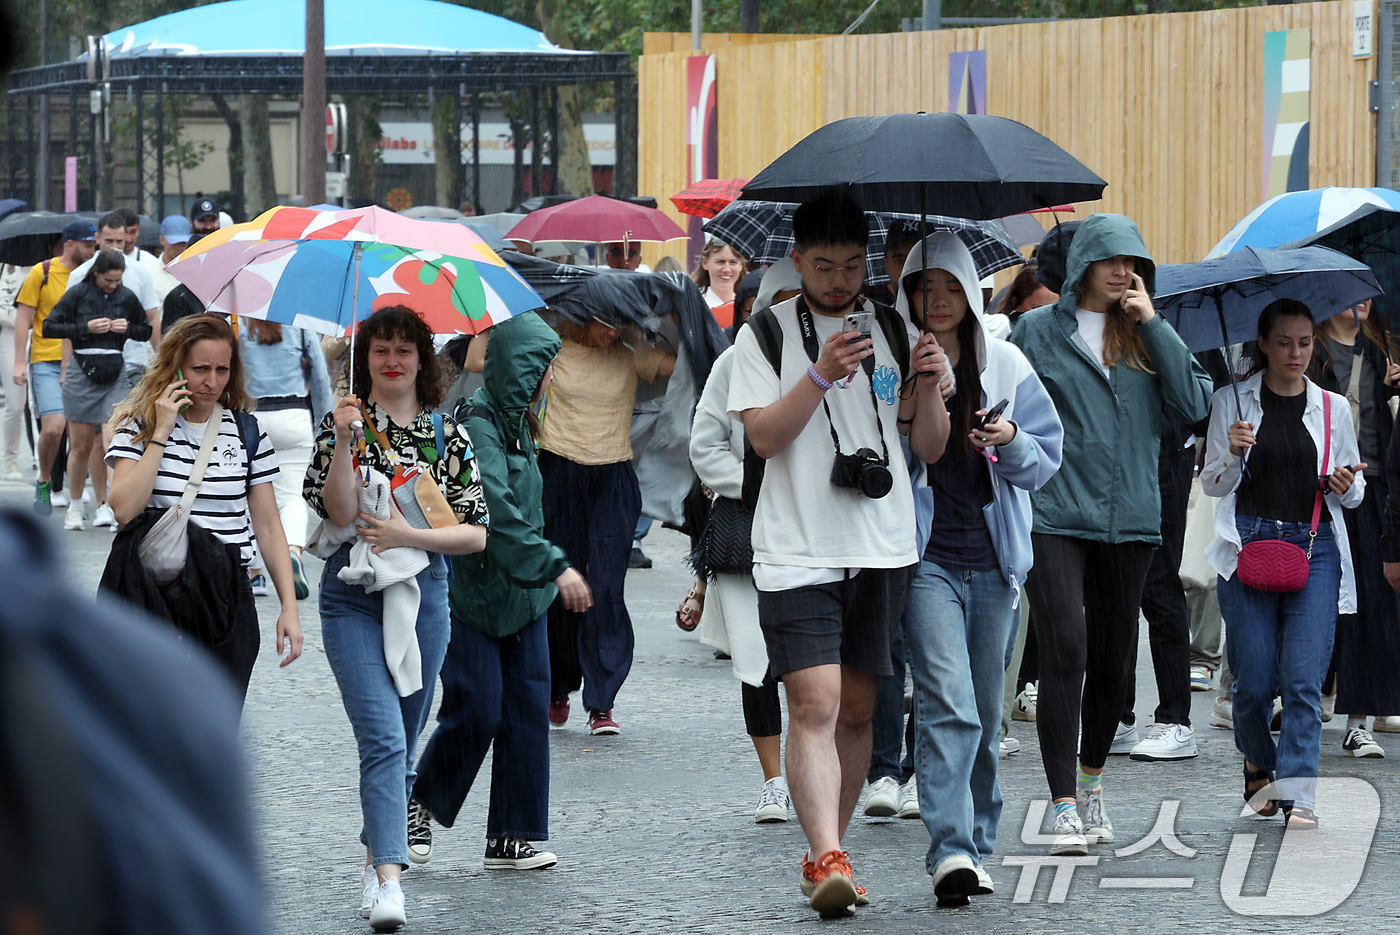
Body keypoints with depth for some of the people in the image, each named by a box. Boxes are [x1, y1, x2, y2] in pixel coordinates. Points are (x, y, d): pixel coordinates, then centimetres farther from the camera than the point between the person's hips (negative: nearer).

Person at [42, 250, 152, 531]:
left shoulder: (127, 297, 6)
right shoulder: (78, 294, -2)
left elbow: (146, 331, 18)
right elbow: (49, 327, -3)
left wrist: (127, 328, -4)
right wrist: (86, 328, -14)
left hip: (115, 375, 1)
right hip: (82, 373, -1)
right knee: (81, 446, 3)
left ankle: (104, 507, -6)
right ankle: (75, 507, 18)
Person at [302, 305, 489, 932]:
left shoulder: (447, 434, 6)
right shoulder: (343, 425, 1)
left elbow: (476, 533, 3)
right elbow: (340, 512, -13)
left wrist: (408, 535, -10)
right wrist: (345, 441, -23)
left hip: (423, 593, 3)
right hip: (353, 600, -3)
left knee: (402, 740, 12)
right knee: (383, 738, -17)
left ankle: (374, 859, 29)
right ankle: (387, 879, -25)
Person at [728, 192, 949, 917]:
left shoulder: (893, 332, 12)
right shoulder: (767, 333, 3)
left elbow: (931, 449, 12)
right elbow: (763, 436, -7)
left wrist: (927, 385, -8)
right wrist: (821, 375, -20)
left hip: (882, 549, 4)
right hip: (797, 550, -4)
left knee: (855, 709, 8)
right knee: (814, 703, -15)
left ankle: (826, 852, 18)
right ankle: (827, 859, -22)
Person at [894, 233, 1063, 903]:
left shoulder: (1004, 365, 8)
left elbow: (1047, 458, 9)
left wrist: (1012, 441, -11)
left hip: (993, 558, 3)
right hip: (925, 556, -3)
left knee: (985, 712, 10)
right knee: (947, 703, -18)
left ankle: (976, 843, 22)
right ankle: (950, 852, -22)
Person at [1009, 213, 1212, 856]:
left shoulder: (1146, 338, 10)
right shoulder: (1038, 331, 3)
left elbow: (1193, 405, -3)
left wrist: (1153, 325, -6)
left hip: (1129, 518, 4)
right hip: (1053, 515, -4)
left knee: (1112, 659, 10)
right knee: (1064, 653, -15)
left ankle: (1091, 785, 29)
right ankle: (1064, 806, -16)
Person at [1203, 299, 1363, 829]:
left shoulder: (1333, 408, 10)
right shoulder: (1233, 403, 6)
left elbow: (1353, 496, 16)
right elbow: (1213, 484, 7)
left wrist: (1346, 486, -7)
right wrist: (1233, 454, -13)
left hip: (1315, 549, 1)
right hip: (1250, 543, -1)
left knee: (1304, 678, -10)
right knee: (1254, 679, -1)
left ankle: (1298, 794, -11)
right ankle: (1258, 763, 28)